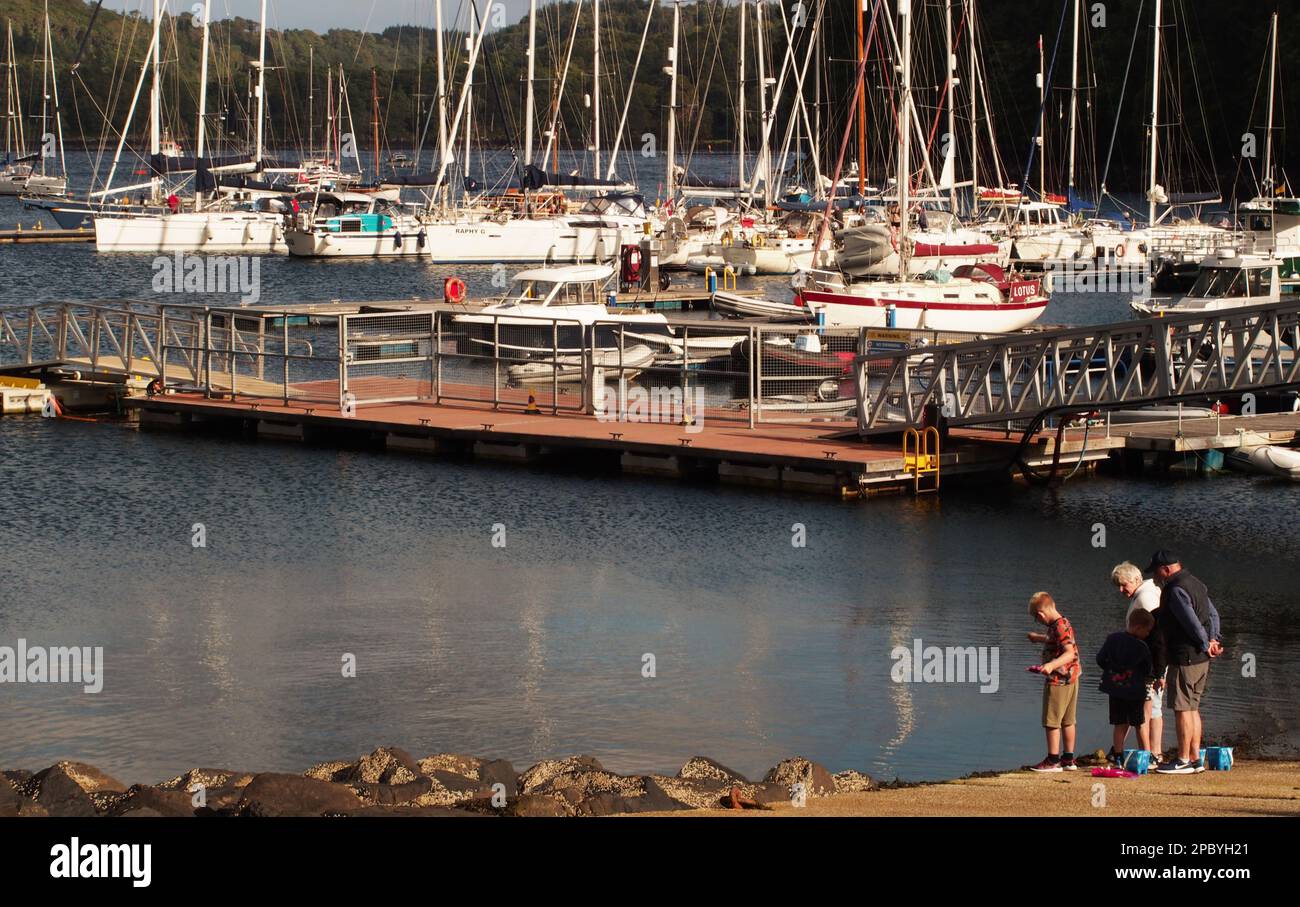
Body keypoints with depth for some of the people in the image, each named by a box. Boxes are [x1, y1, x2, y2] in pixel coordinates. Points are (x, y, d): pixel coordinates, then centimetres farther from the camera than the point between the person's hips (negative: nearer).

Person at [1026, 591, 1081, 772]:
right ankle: (1068, 759, 19)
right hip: (1070, 679, 10)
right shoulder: (1062, 624, 10)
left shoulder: (1059, 627, -20)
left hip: (1058, 681, -10)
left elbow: (1070, 653, -32)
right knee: (1067, 721, 14)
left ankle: (1053, 760, 0)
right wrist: (1039, 638, 48)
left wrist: (1051, 665, -45)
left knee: (1052, 722, -2)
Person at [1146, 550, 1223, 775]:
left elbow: (1191, 621, -20)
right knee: (1192, 708, 15)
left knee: (1182, 708, -5)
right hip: (1201, 658, 10)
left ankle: (1183, 760, -3)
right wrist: (1213, 639, 8)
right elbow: (1213, 614, 18)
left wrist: (1205, 644, -7)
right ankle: (1195, 758, 17)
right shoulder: (1197, 584, 15)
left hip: (1184, 658, -10)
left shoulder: (1175, 590, -16)